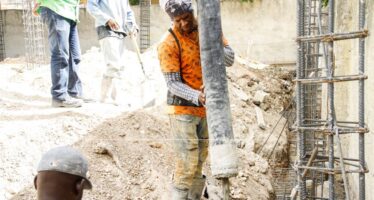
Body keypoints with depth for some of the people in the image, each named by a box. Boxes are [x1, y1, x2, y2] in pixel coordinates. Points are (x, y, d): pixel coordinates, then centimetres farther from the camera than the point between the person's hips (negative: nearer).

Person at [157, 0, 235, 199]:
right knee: (186, 164, -9)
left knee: (199, 161, 13)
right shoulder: (168, 44, -16)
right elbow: (173, 83, -19)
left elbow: (229, 59, -2)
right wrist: (196, 97, -35)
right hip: (183, 109, -5)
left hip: (206, 108, 6)